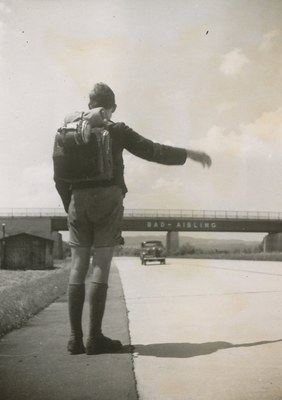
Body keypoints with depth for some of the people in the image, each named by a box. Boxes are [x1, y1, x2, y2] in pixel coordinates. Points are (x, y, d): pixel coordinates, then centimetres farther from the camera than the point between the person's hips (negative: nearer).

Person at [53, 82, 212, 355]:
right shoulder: (116, 131, 0)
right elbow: (153, 151, -2)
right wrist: (189, 154, 8)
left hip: (78, 202, 4)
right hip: (108, 200, -3)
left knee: (78, 267, 5)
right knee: (101, 266, -3)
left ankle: (75, 337, 5)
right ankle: (95, 337, -4)